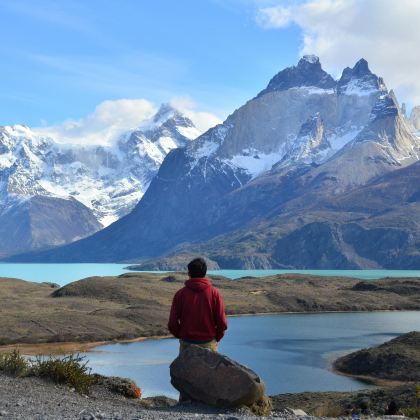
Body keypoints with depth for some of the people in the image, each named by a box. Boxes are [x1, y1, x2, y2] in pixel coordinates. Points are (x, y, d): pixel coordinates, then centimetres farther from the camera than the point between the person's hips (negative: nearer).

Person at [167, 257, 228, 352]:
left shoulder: (180, 294, -4)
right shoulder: (214, 293, -5)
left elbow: (172, 323, -5)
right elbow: (222, 323, -7)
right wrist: (216, 338, 10)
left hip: (187, 344, 0)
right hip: (209, 344, 0)